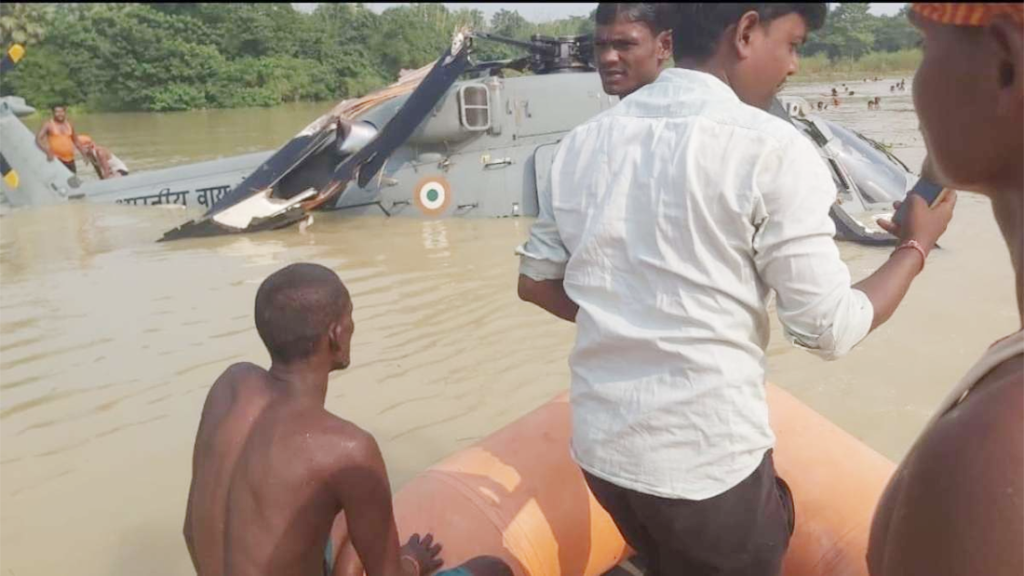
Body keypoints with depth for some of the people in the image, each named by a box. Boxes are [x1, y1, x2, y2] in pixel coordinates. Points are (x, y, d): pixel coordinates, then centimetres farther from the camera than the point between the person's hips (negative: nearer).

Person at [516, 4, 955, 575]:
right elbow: (831, 329, -11)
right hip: (709, 460, -4)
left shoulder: (586, 141, 0)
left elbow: (535, 281, 8)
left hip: (603, 444, 5)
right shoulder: (770, 150, -16)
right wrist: (916, 244, 5)